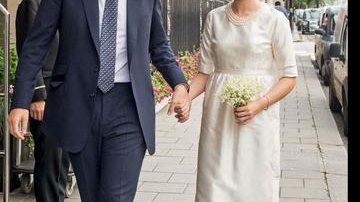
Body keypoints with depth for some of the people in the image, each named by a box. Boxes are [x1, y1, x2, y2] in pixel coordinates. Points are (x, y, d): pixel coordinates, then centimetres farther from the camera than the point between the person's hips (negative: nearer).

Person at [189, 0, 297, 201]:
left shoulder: (275, 20, -6)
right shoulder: (214, 18, 5)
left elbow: (289, 77, -3)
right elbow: (205, 72, 7)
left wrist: (260, 104, -17)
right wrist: (186, 95, -12)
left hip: (258, 118, -3)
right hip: (218, 116, 3)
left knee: (255, 185, 3)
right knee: (215, 184, 5)